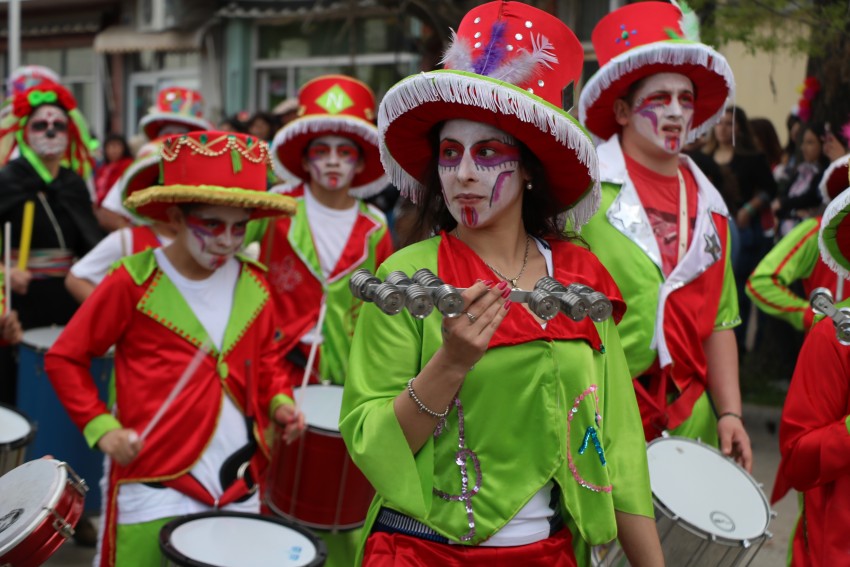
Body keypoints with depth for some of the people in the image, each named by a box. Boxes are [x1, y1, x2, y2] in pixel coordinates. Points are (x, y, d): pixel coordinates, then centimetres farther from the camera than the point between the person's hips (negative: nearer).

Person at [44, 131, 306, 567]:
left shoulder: (254, 287, 5)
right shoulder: (135, 282, -8)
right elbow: (64, 359, -1)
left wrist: (279, 402, 2)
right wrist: (100, 427, -10)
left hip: (240, 486, 4)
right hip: (155, 489, -4)